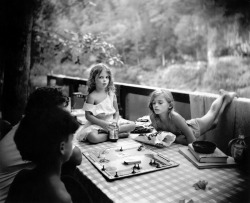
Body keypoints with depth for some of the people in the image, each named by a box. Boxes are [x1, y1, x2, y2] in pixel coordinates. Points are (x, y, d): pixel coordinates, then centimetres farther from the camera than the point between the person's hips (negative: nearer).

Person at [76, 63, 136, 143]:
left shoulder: (111, 94, 4)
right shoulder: (92, 96, -10)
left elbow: (116, 111, 9)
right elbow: (88, 115, -12)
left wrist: (115, 120, -12)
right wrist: (103, 123, -20)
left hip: (111, 122, 5)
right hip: (97, 124, -5)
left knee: (132, 125, -7)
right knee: (92, 137, -36)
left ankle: (108, 131, -17)